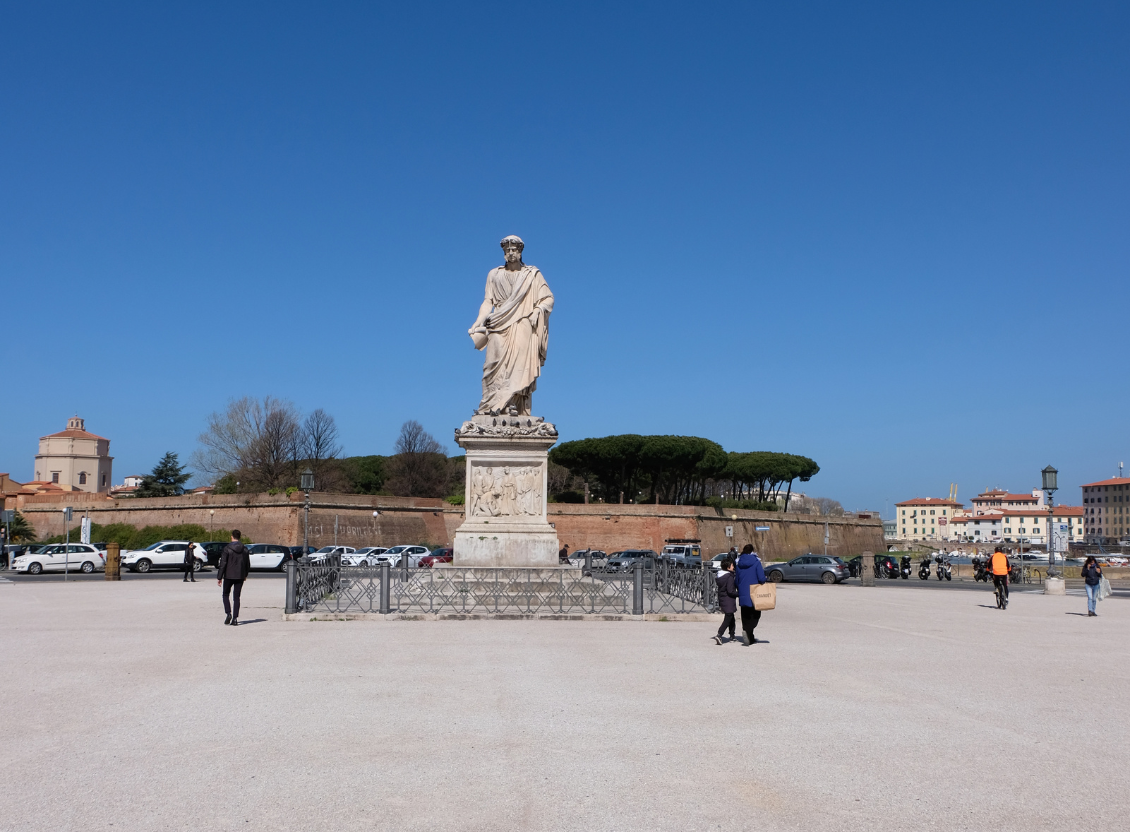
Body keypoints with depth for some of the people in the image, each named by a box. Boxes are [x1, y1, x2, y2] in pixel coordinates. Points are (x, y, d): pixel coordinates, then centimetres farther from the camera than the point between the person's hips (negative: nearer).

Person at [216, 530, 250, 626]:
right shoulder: (244, 549, 2)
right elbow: (248, 564, 9)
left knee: (225, 595, 14)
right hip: (240, 576, 3)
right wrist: (245, 575, 25)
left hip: (229, 576, -3)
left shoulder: (227, 549, -10)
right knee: (236, 597, 7)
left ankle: (228, 613, -5)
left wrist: (219, 577, -5)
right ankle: (235, 618, 2)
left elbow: (222, 564, -11)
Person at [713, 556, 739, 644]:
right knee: (728, 619, -4)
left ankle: (732, 636, 28)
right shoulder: (729, 577, -18)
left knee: (731, 618, 21)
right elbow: (730, 591, -22)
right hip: (729, 601, -8)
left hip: (722, 600, 8)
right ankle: (719, 635, -17)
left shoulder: (719, 575, 7)